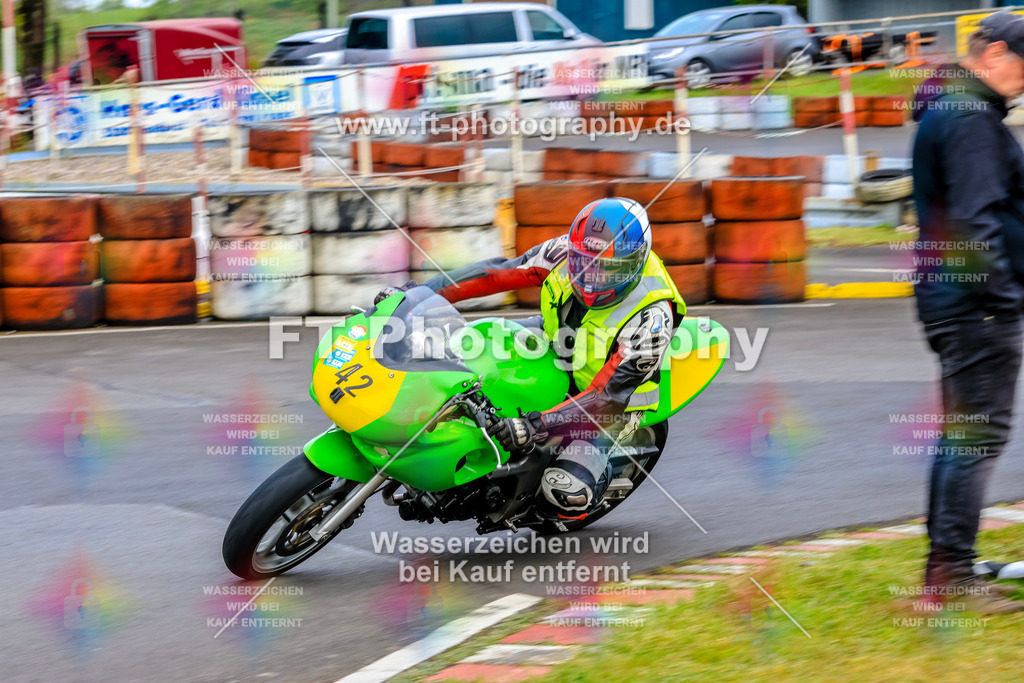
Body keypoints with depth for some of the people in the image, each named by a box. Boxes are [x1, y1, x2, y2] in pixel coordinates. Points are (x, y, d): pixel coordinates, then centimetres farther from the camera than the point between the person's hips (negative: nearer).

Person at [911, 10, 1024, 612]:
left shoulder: (946, 110, 19)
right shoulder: (970, 118, -15)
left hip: (945, 294, 11)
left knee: (960, 433, 14)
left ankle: (943, 568, 18)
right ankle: (954, 573, -11)